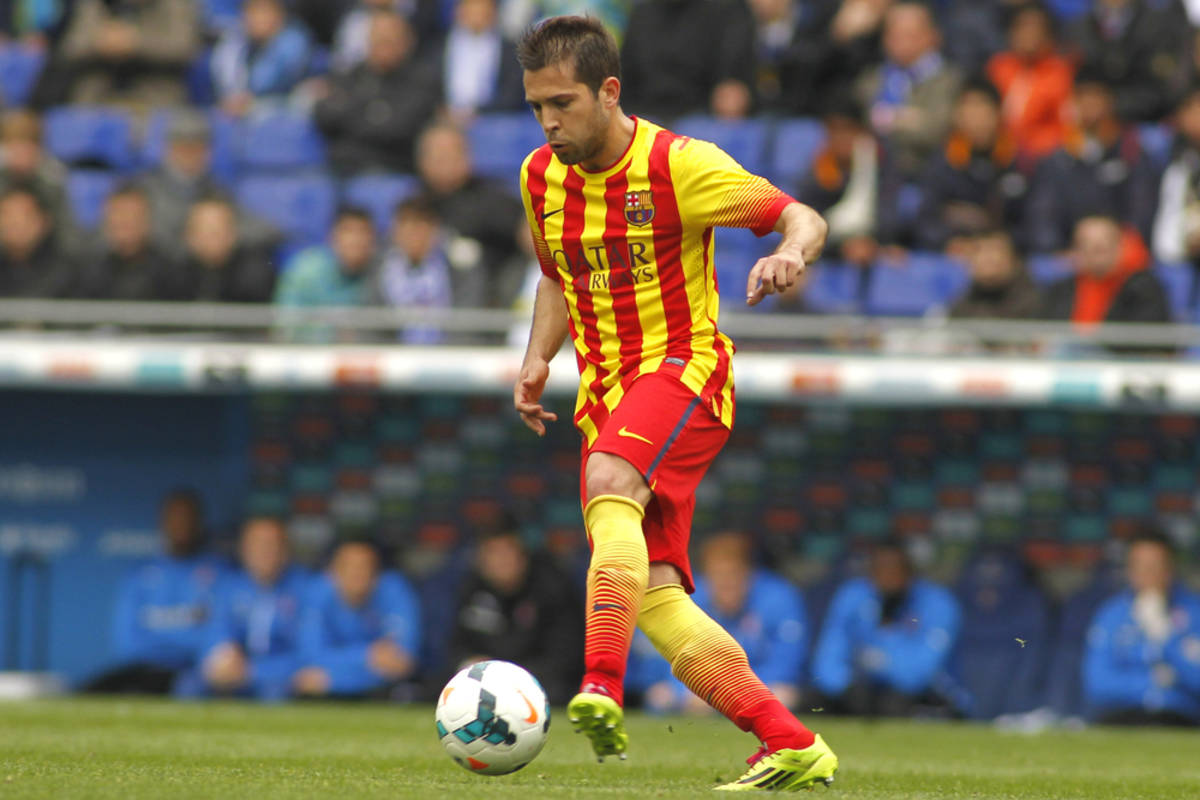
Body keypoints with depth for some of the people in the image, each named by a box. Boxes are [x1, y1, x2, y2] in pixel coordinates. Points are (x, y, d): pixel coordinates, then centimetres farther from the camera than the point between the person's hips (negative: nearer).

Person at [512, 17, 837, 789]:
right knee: (654, 598, -7)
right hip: (606, 397, 6)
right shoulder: (541, 177, 8)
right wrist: (538, 356, 8)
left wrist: (791, 253, -32)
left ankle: (604, 689, -48)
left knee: (609, 481, -36)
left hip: (686, 369, -6)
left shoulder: (677, 165, -10)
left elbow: (803, 217, -9)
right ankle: (793, 747, -2)